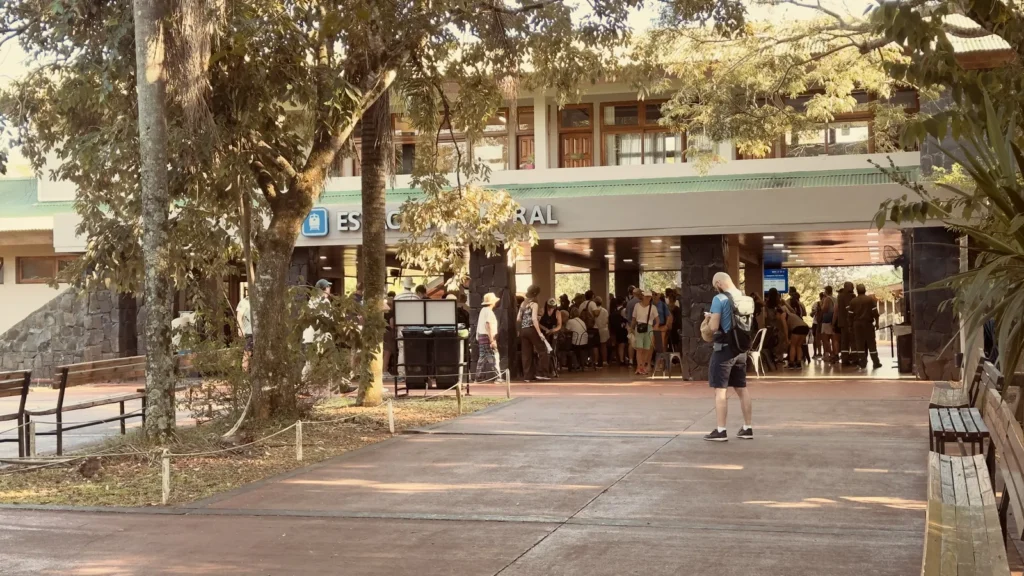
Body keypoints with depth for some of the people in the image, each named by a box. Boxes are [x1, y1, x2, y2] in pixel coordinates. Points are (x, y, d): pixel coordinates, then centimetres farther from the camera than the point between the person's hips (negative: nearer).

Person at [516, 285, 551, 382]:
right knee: (542, 350, 3)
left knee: (526, 354, 6)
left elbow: (518, 319, 11)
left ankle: (528, 376, 6)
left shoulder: (523, 303, 13)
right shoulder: (534, 304, -8)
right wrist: (539, 332, -19)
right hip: (531, 329, -7)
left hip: (523, 330, 7)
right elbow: (534, 319, -18)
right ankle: (541, 373, -2)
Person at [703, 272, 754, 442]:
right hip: (741, 349, 7)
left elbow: (714, 326, -16)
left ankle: (720, 431, -4)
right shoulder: (747, 299, 9)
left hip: (724, 349, -7)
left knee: (721, 390, -3)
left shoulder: (719, 299, -13)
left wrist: (710, 317, 4)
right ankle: (748, 428, 18)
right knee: (742, 389, 14)